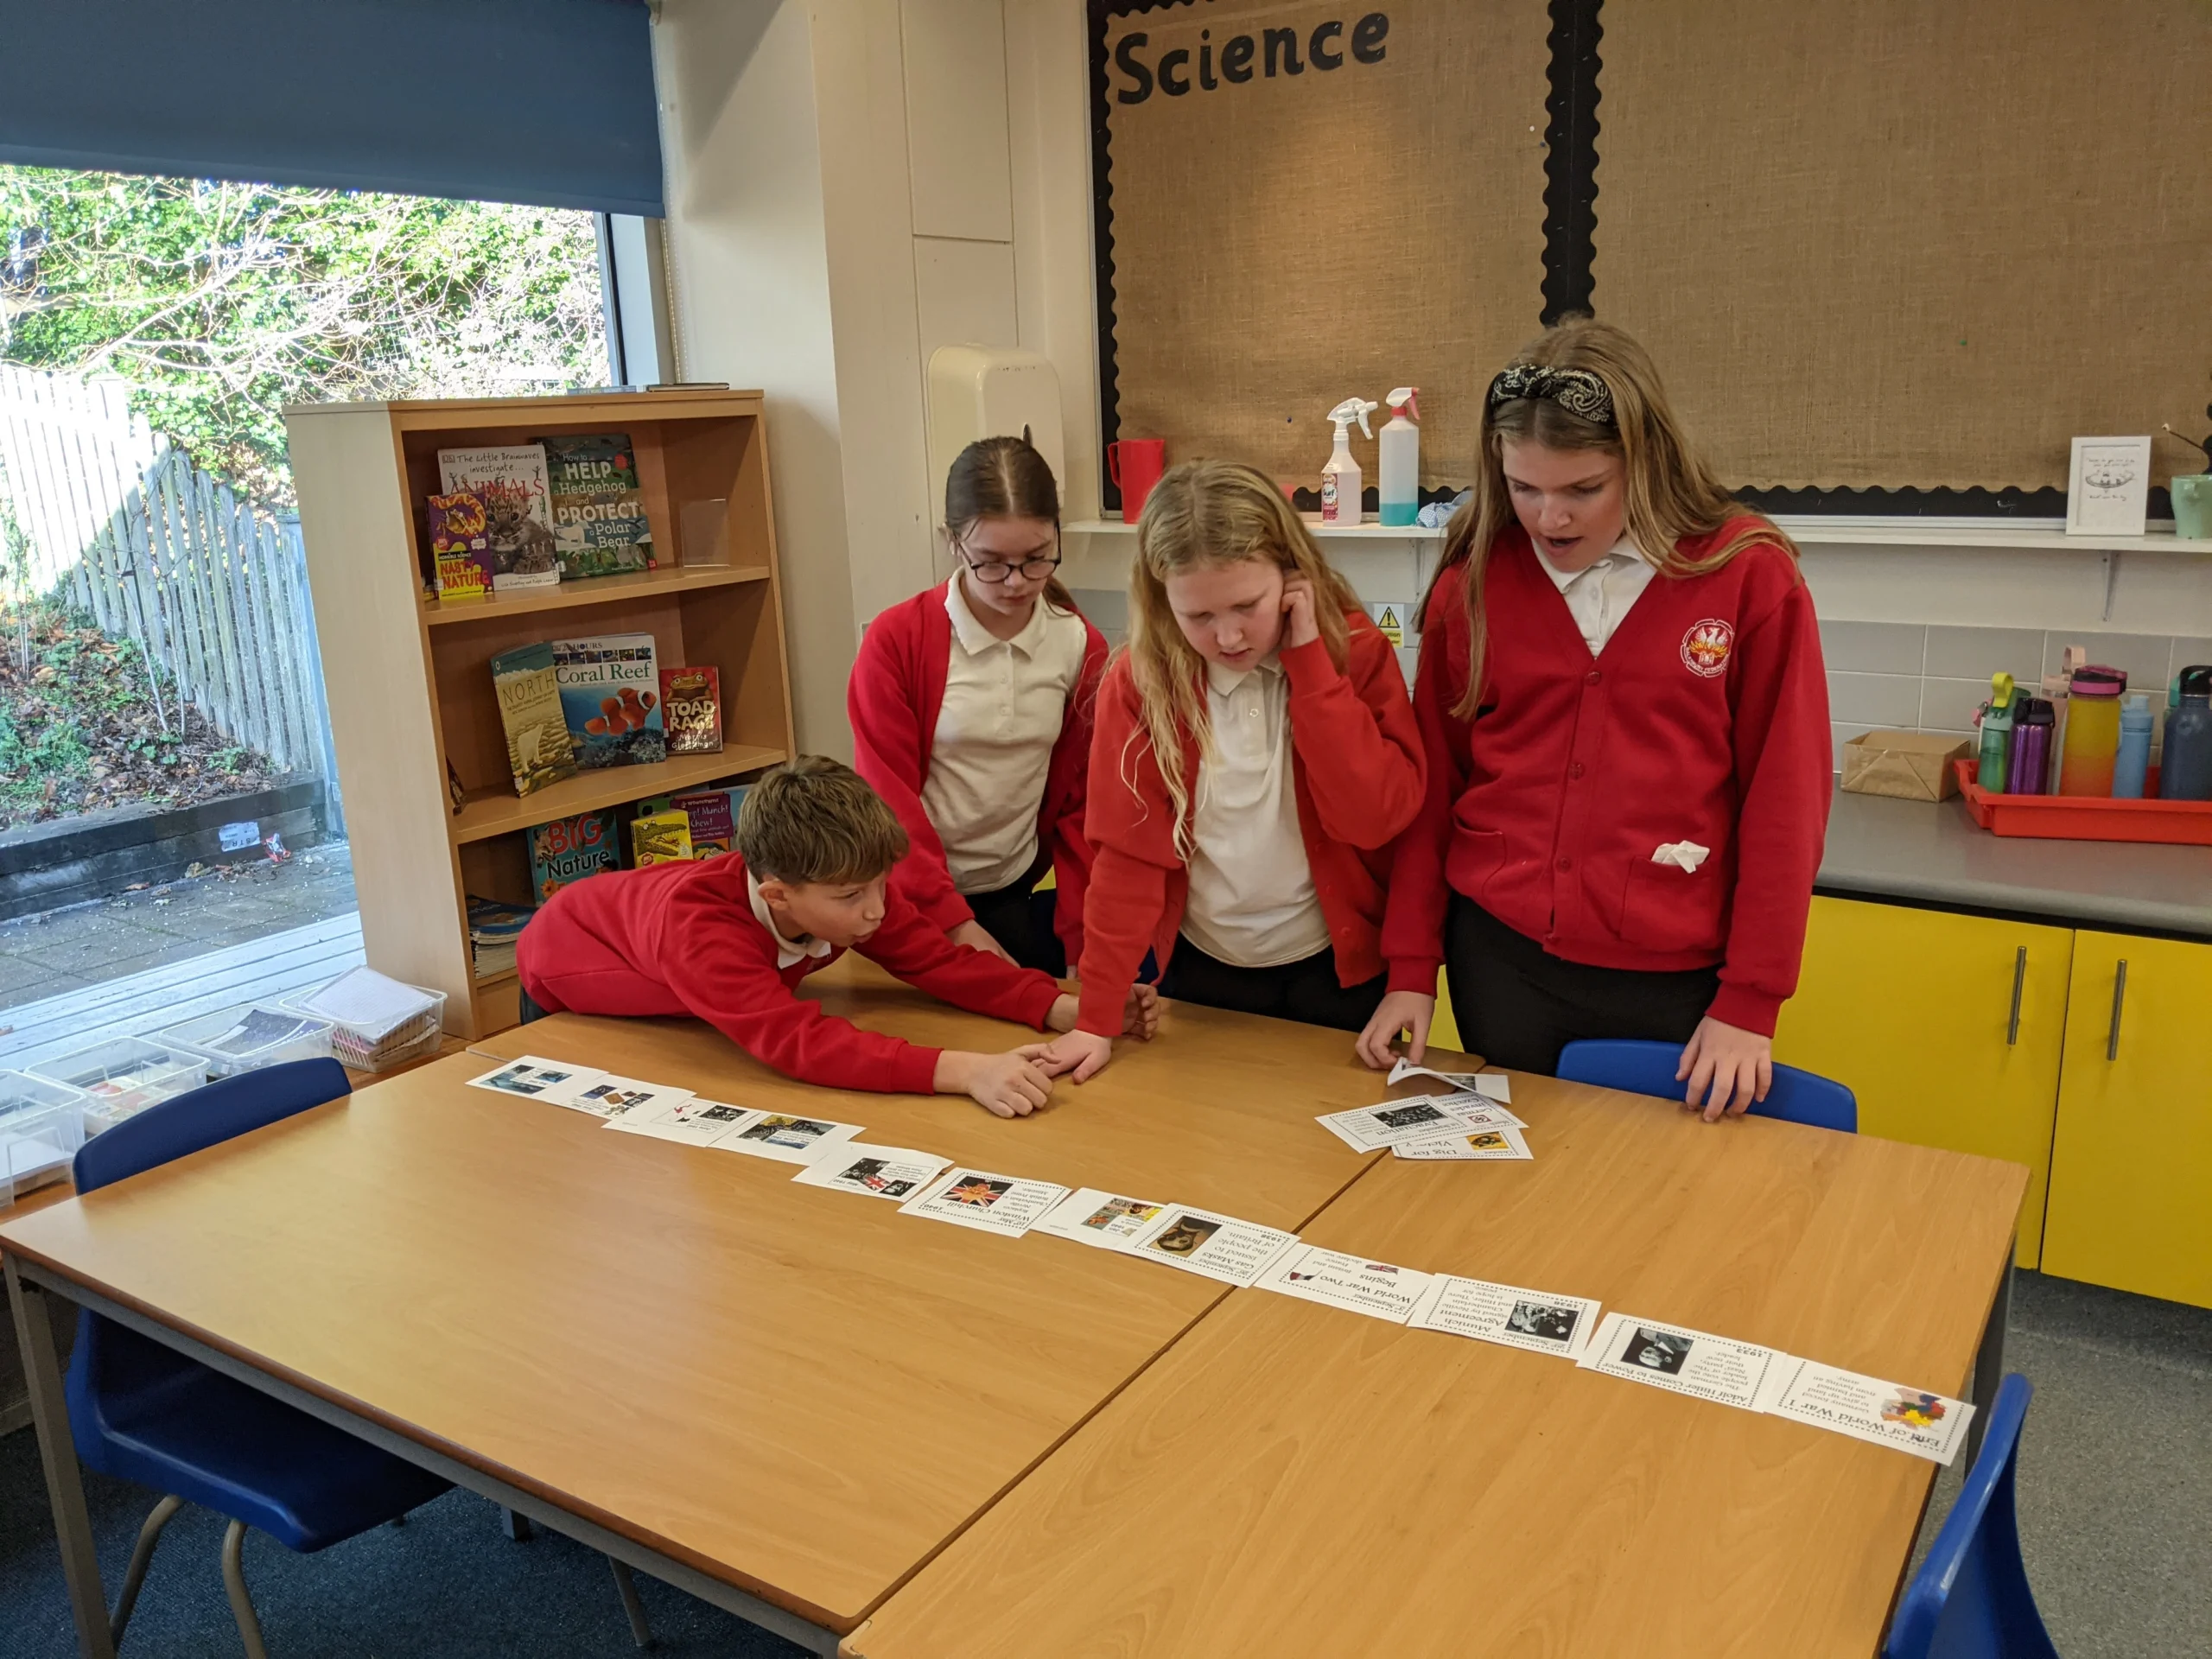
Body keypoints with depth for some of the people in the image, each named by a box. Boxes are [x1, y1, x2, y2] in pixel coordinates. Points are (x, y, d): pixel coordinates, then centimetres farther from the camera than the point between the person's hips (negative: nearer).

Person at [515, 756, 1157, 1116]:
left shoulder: (847, 890, -33)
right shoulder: (698, 926, -51)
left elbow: (940, 962, -28)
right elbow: (800, 1040, -60)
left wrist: (1069, 1008, -42)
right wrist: (965, 1070, -70)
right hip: (566, 990, -4)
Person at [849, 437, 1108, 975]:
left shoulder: (1081, 647, -3)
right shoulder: (895, 641, -14)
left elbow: (1078, 804, 1)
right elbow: (891, 802, -12)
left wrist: (1085, 939, -4)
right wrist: (955, 925, -16)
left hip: (1019, 898, 3)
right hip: (914, 903, -3)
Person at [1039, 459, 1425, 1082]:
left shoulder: (1354, 649, -12)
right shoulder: (1140, 679, -12)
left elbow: (1378, 815, -21)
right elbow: (1128, 852, -13)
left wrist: (1308, 661, -24)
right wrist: (1097, 1019, -17)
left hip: (1339, 969, 0)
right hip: (1201, 973, 1)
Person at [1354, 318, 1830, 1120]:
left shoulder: (1749, 574, -6)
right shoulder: (1472, 581, 1)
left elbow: (1784, 799, -5)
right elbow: (1432, 786, 6)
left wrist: (1751, 1001, -6)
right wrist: (1411, 969, 4)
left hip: (1675, 982, -2)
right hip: (1499, 961, 2)